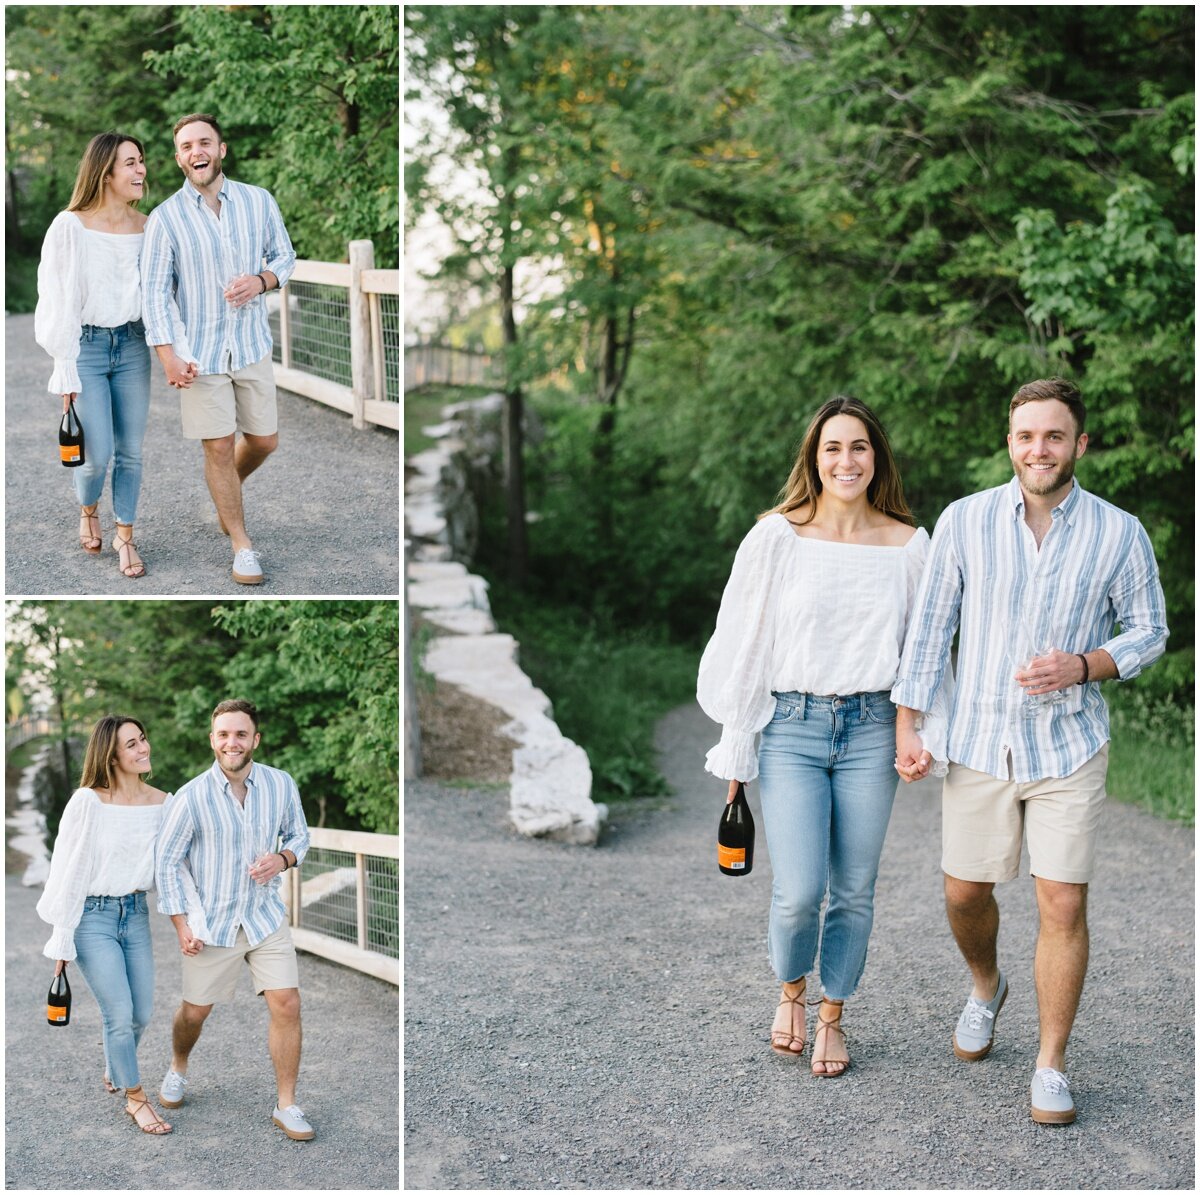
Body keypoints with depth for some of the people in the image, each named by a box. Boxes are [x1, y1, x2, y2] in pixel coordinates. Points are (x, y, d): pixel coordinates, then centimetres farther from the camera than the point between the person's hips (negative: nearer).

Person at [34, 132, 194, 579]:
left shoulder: (147, 228, 1)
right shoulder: (70, 227, -11)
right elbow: (58, 304, -9)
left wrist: (180, 350, -11)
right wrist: (66, 373, -9)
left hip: (132, 345, 4)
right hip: (86, 346, -3)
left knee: (130, 451, 7)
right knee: (98, 454, -5)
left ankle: (125, 537, 23)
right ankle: (88, 510, 28)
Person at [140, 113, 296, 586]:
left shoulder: (259, 201, -1)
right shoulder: (164, 218, -7)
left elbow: (285, 254, 10)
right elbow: (154, 290, -6)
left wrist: (262, 280, -12)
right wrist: (167, 355, -15)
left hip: (252, 345, 3)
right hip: (200, 352, -2)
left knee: (264, 440, 11)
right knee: (219, 447, 1)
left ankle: (226, 492, 43)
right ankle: (241, 545, 14)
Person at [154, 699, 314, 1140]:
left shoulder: (281, 784, -7)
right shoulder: (190, 798, -14)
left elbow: (299, 834, 9)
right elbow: (167, 862, -6)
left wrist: (284, 858, -14)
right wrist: (181, 925, -10)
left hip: (266, 916, 1)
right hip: (212, 923, -1)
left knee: (287, 1005, -6)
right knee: (195, 1012, 13)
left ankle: (286, 1105, 7)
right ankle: (178, 1070, 45)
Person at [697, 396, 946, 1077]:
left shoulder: (910, 546, 4)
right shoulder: (778, 537, -2)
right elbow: (745, 647, 1)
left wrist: (923, 733, 0)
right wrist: (737, 751, 1)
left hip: (870, 730, 2)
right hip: (793, 727, -2)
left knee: (855, 892, 6)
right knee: (799, 892, -9)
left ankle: (832, 1018, 28)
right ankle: (792, 993, 22)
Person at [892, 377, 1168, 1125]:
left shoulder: (1118, 533, -5)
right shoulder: (965, 521, -4)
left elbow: (1151, 631, 4)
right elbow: (931, 626, 1)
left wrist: (1083, 666, -15)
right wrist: (907, 727, -2)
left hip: (1070, 748, -1)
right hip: (980, 745, 1)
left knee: (1064, 905, -4)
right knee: (966, 894, 12)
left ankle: (1052, 1065, 12)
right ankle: (987, 988, 45)